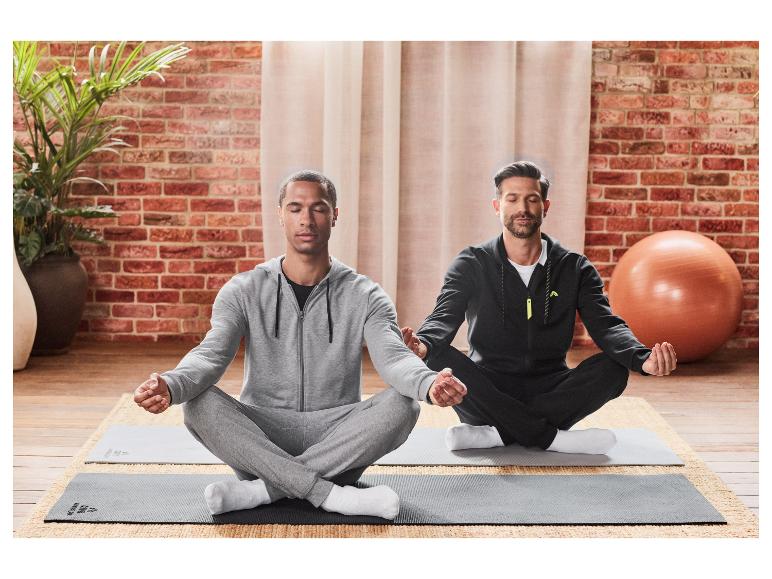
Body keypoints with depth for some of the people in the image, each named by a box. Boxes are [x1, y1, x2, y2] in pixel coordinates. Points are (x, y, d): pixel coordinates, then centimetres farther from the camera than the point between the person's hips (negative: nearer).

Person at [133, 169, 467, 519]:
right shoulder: (244, 291, 2)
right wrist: (170, 386, -37)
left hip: (336, 441, 0)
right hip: (262, 438, 0)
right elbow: (211, 354, -13)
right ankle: (332, 494, -32)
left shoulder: (364, 296, 1)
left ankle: (261, 489, -28)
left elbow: (393, 358, -16)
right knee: (200, 404, -28)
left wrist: (430, 383, -41)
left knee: (401, 404, -28)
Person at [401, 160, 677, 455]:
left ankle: (498, 434, -28)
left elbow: (606, 325, -9)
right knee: (441, 359, -31)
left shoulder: (574, 268, 4)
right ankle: (552, 438, -27)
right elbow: (444, 317, -14)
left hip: (549, 394, 1)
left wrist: (643, 359, -33)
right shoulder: (471, 264, 1)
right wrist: (422, 344, -41)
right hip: (490, 394, -1)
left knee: (613, 368, -27)